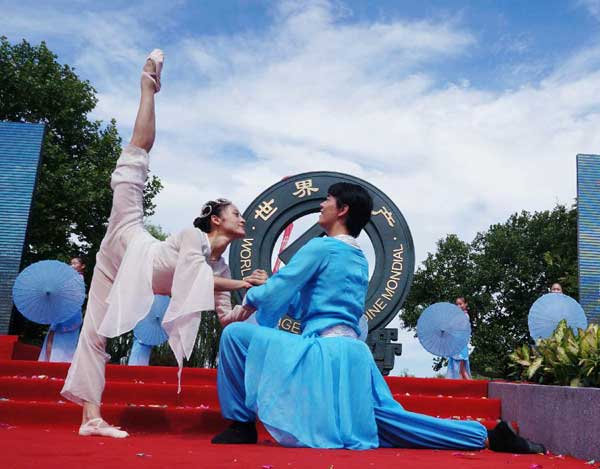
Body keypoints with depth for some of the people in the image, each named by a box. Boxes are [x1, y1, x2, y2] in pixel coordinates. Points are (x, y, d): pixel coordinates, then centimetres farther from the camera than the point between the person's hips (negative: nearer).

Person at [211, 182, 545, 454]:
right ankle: (488, 435, 9)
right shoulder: (359, 258, 19)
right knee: (391, 423, 13)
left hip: (325, 350, -9)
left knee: (237, 335, -5)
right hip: (350, 352, 9)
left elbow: (275, 293, -6)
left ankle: (242, 424, 1)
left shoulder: (320, 247, -7)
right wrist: (266, 289, 26)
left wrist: (251, 297, 15)